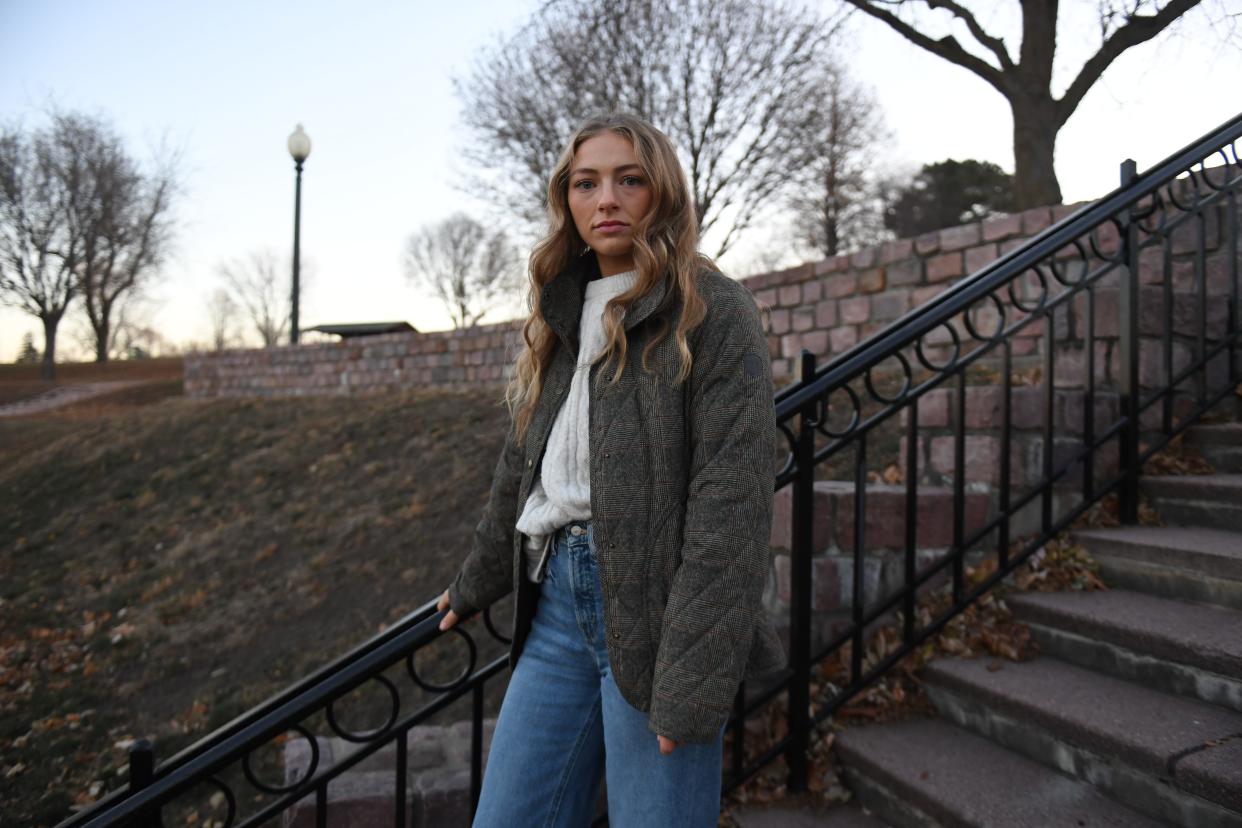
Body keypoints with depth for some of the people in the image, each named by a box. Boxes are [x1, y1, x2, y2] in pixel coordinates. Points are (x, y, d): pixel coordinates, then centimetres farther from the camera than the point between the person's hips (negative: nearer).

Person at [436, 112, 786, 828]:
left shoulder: (713, 311, -6)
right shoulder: (564, 315, 15)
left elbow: (732, 499, -14)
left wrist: (695, 675, -20)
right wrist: (476, 584, 31)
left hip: (654, 604, -6)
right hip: (558, 600, 7)